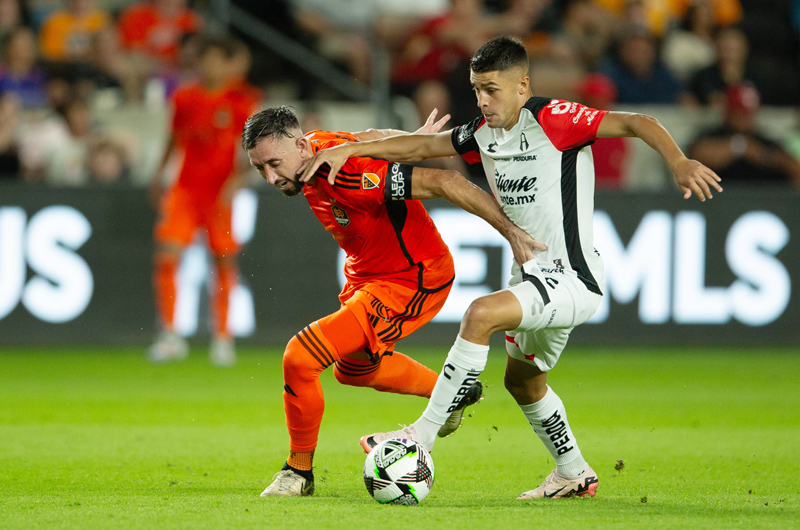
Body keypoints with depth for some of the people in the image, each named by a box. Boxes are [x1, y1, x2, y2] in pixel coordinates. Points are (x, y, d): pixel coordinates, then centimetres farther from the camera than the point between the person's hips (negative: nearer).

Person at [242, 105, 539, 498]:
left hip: (408, 284, -10)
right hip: (366, 275, 10)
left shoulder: (348, 172, -35)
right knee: (351, 369, 33)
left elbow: (444, 182, -35)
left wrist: (510, 230, -34)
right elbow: (369, 137, 12)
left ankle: (299, 472, 0)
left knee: (300, 357, -21)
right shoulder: (311, 147, -8)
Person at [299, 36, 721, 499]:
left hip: (572, 278, -10)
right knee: (523, 380, 24)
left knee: (482, 314, -28)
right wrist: (347, 149, 7)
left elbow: (637, 123, -20)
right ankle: (574, 474, 44)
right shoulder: (484, 133, 8)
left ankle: (421, 439, -24)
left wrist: (679, 162, -36)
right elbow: (421, 148, 16)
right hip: (532, 273, 10)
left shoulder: (553, 120, -15)